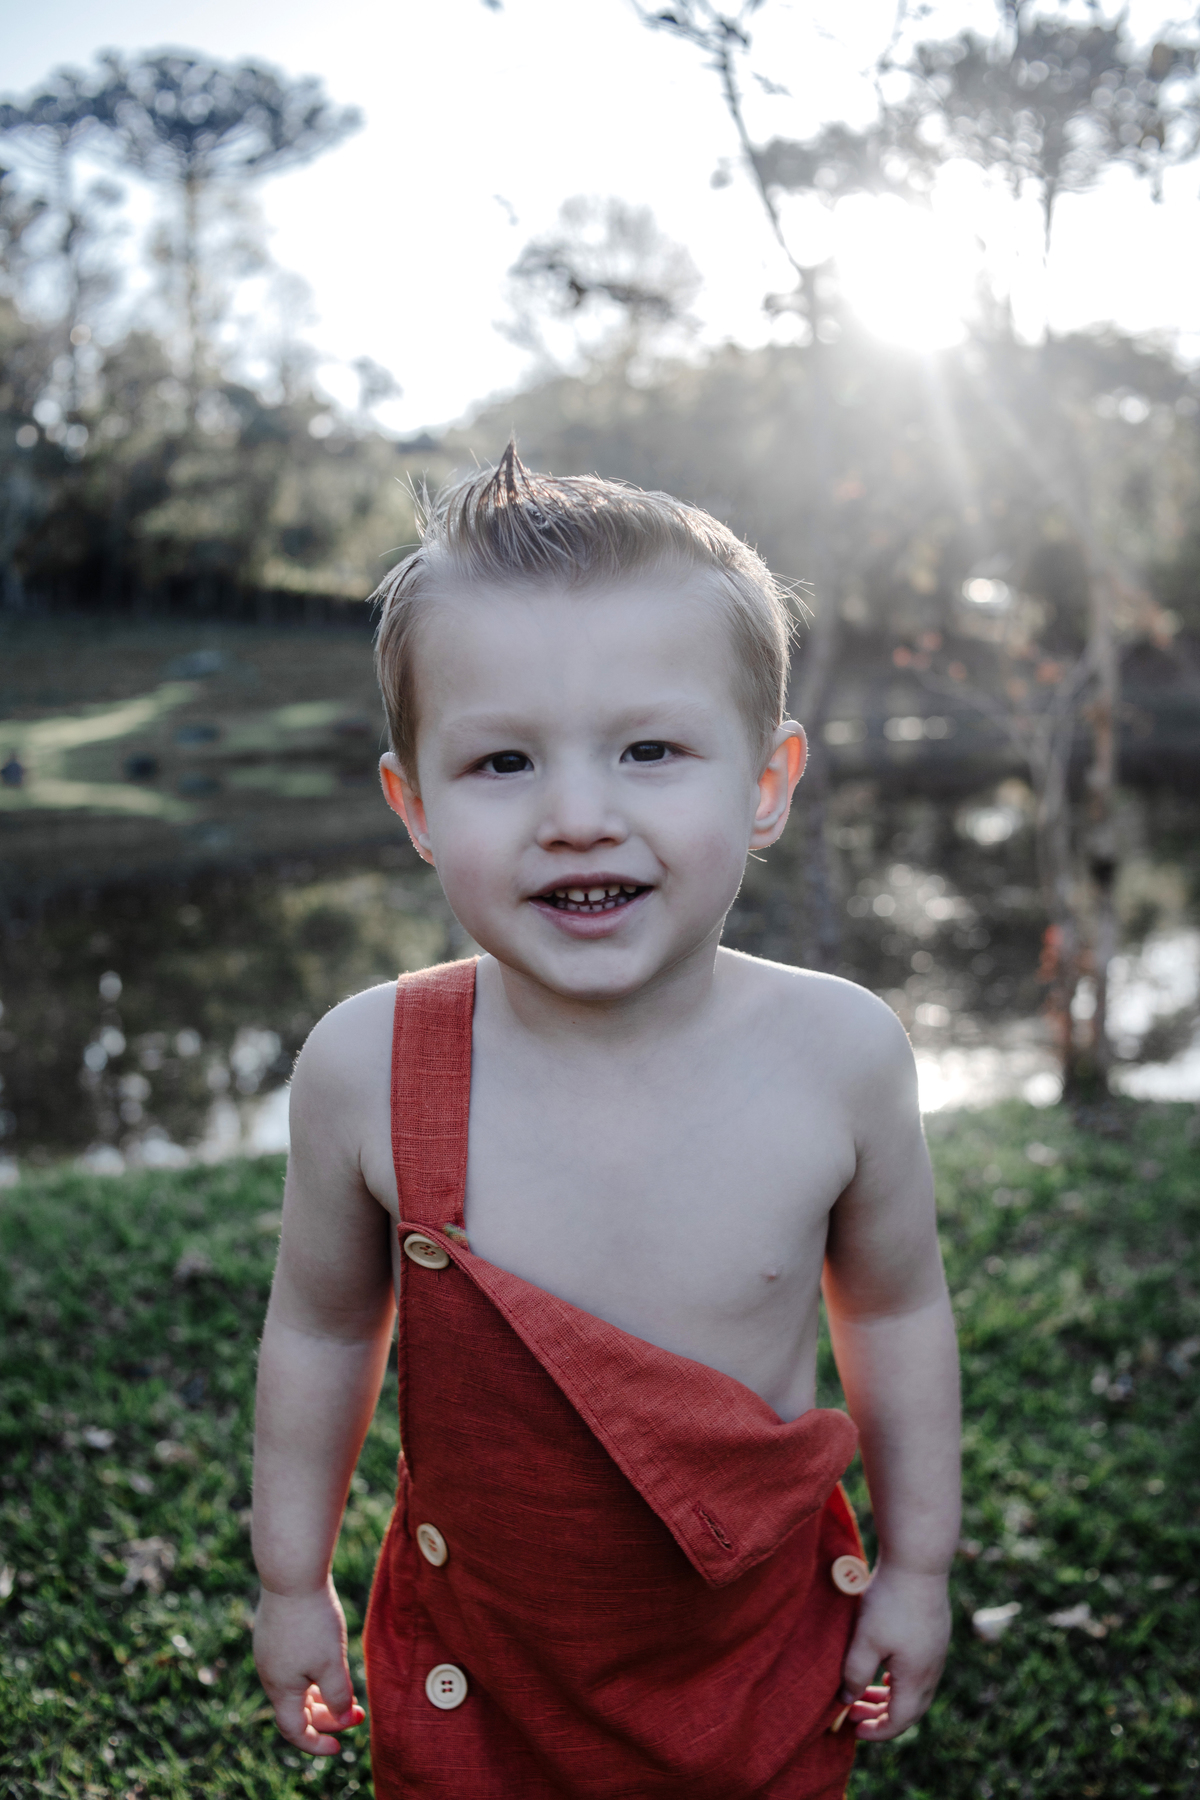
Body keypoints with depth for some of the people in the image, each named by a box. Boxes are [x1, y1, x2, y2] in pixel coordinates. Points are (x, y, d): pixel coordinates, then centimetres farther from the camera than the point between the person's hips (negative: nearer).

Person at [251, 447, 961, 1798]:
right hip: (473, 1661, 0)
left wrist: (917, 1560, 5)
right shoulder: (365, 1069, -22)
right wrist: (292, 1578, 4)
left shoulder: (840, 1054, -21)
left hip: (768, 1640, 1)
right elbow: (323, 1328, -6)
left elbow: (895, 1308, -4)